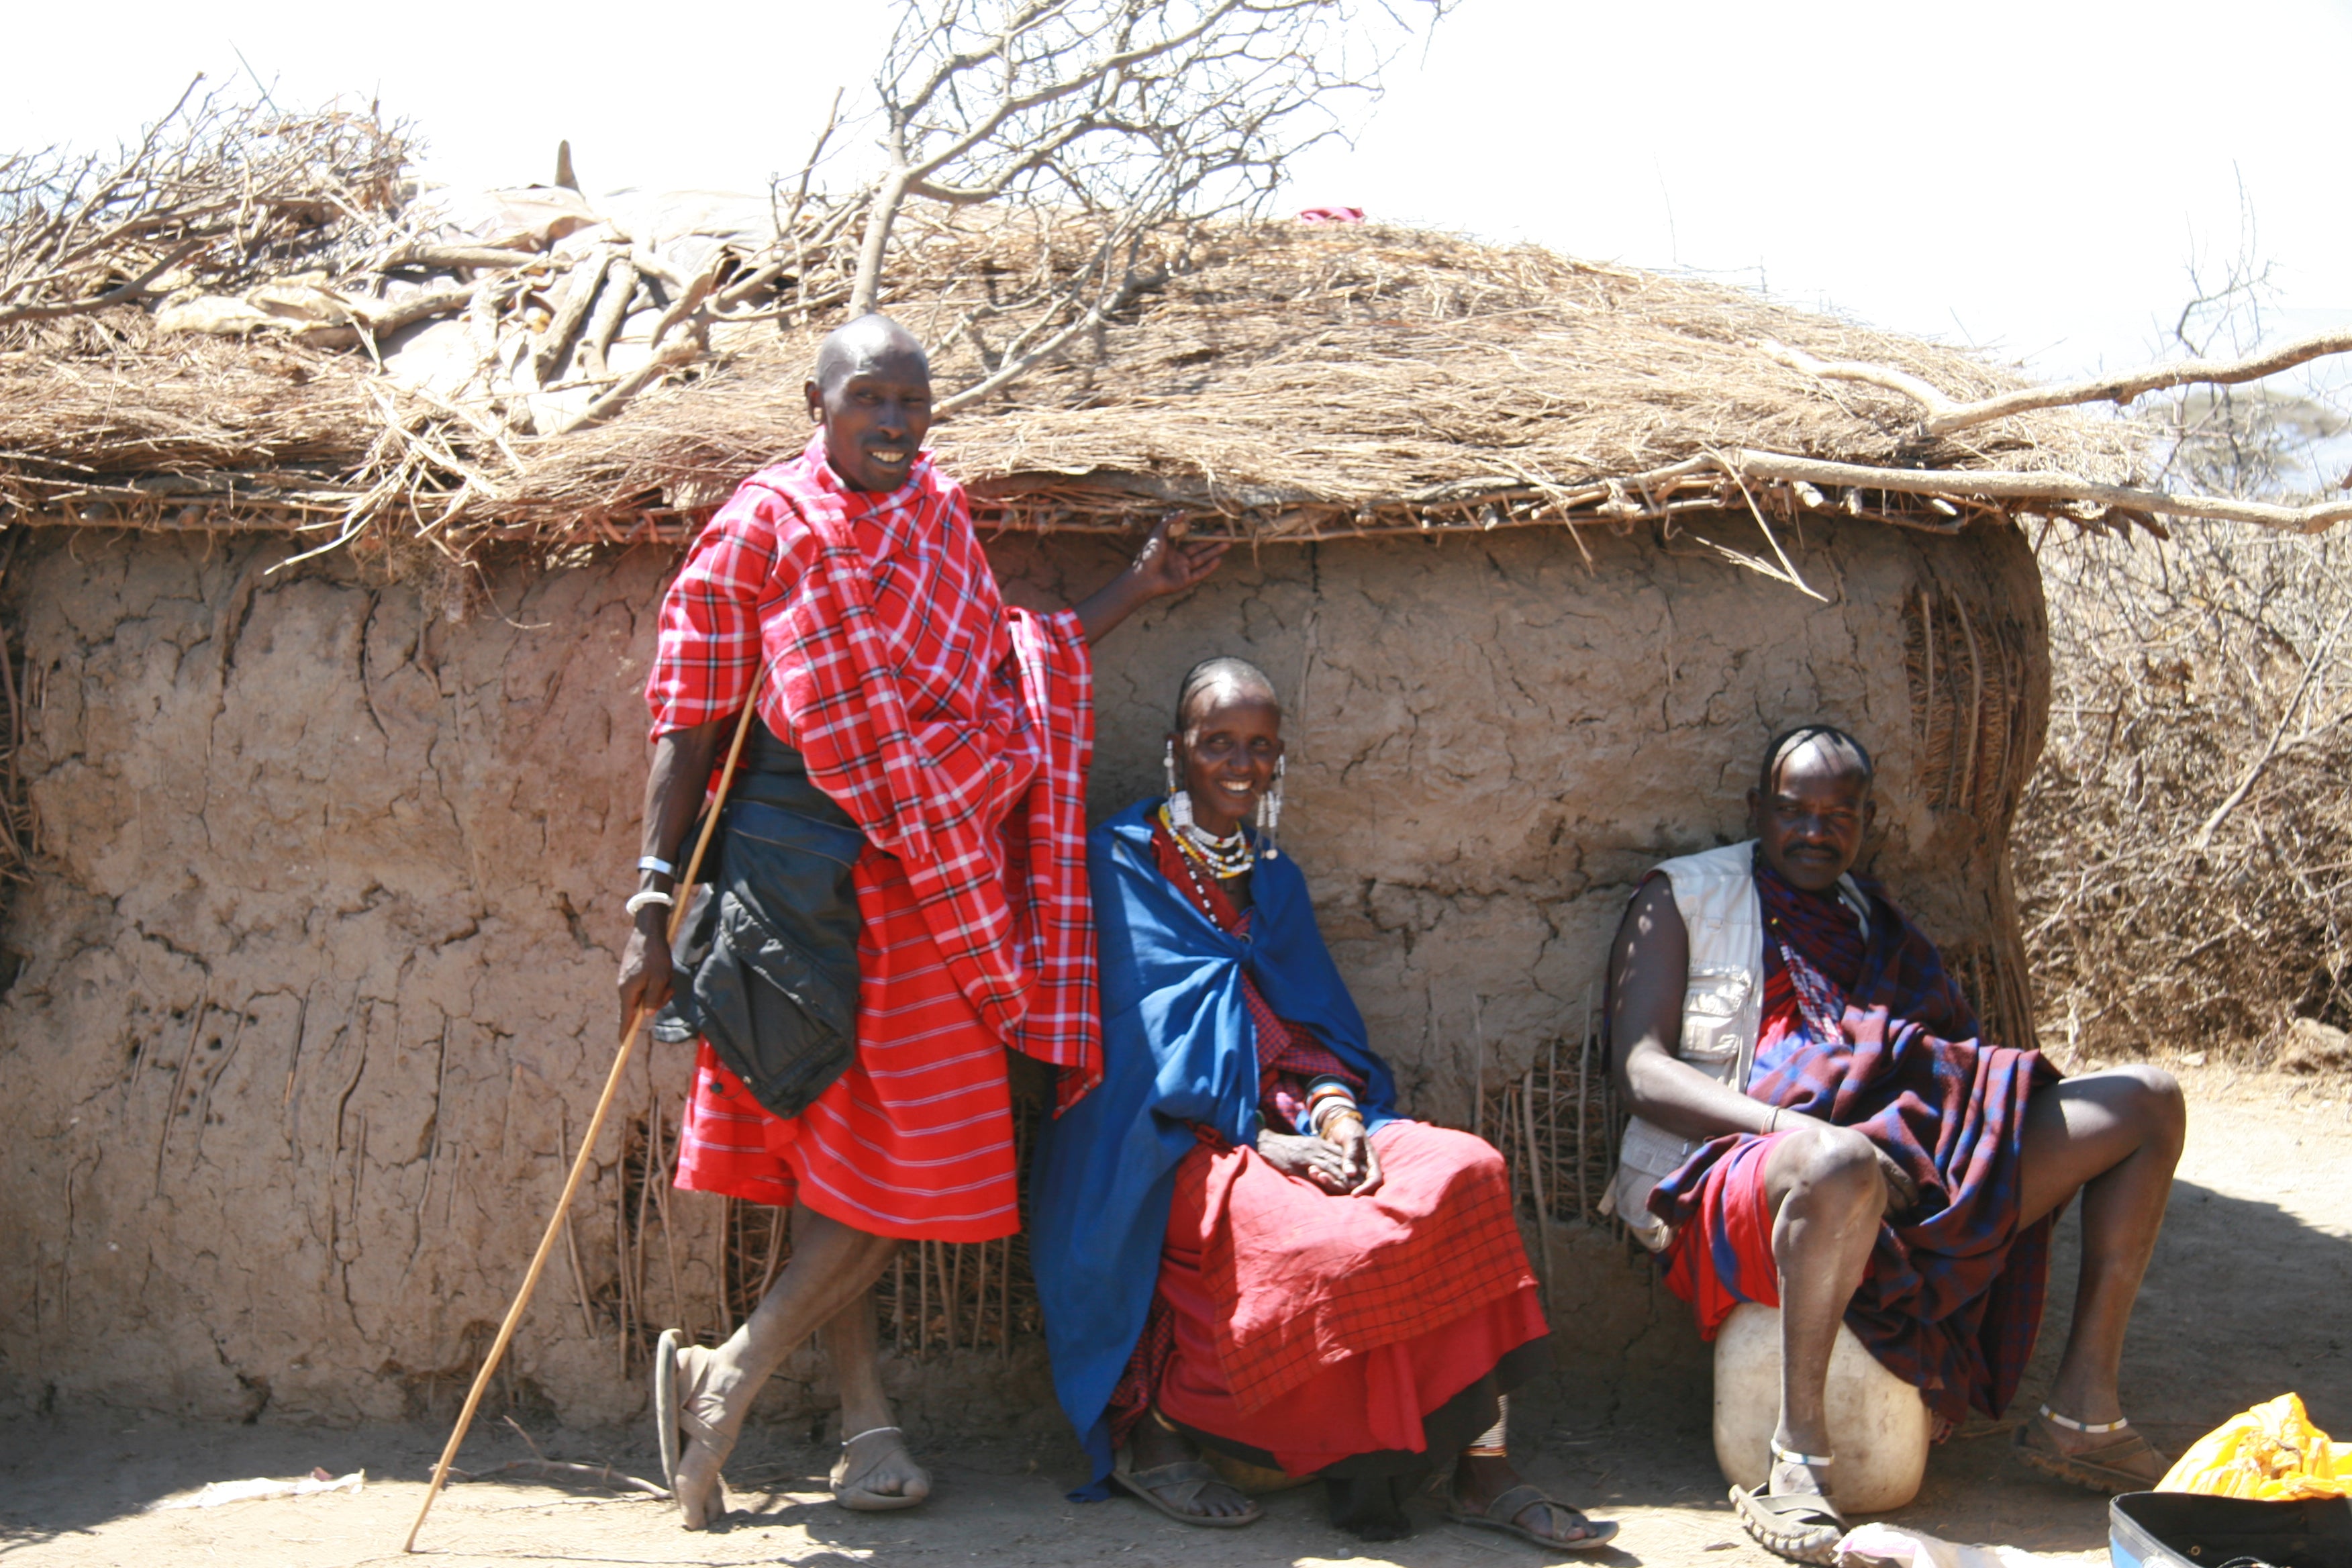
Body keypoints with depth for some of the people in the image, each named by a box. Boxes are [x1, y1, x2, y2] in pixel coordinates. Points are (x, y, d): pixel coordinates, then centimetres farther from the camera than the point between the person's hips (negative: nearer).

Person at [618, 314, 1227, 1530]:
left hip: (927, 870, 6)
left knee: (901, 1150, 4)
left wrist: (1136, 591, 17)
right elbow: (688, 724, -8)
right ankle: (867, 1419, 9)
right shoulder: (758, 531, -7)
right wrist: (653, 905, -13)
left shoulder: (938, 515, 11)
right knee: (842, 1147, -2)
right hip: (806, 870, -6)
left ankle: (729, 1380, 12)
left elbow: (1001, 670, 19)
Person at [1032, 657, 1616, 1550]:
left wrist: (1334, 1107, -9)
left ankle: (1479, 1467, -24)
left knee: (1464, 1174, -21)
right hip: (1170, 1147, -6)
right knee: (1331, 1245, -32)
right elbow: (1155, 1026, -8)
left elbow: (1314, 1018, 13)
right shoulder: (1125, 859, 2)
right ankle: (1148, 1434, -12)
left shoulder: (1275, 879, 21)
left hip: (1284, 1123, 6)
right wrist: (1257, 1134, -18)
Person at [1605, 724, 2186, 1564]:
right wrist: (1794, 1127, -23)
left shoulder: (1873, 923, 24)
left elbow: (1953, 1064, 17)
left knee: (2145, 1101, 0)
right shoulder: (1684, 896, 8)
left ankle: (2083, 1412, -2)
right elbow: (1642, 1071, -7)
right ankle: (1799, 1457, -27)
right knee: (1842, 1167, -44)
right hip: (1724, 1184, -6)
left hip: (1904, 1186, 6)